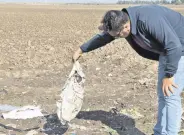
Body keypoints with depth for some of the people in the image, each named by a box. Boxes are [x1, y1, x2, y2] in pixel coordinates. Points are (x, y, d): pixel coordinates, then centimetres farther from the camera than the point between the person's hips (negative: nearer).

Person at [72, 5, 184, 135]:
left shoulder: (149, 20, -34)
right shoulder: (122, 20, -7)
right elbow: (103, 37, 8)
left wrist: (169, 75, -25)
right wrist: (81, 50, 17)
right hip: (167, 50, 8)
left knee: (170, 96, -8)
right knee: (162, 95, 12)